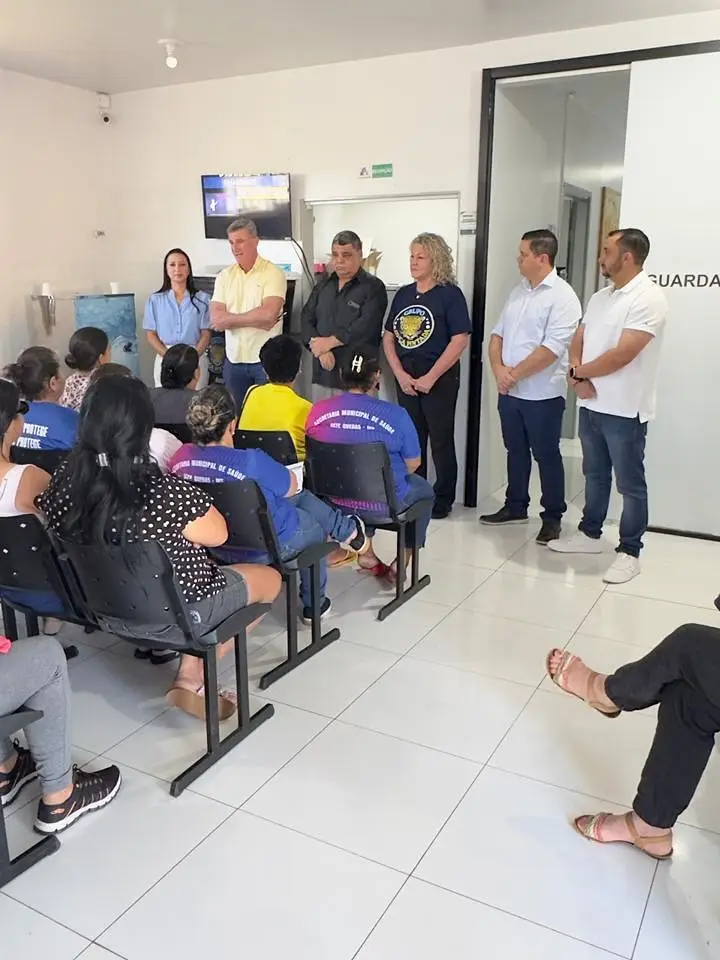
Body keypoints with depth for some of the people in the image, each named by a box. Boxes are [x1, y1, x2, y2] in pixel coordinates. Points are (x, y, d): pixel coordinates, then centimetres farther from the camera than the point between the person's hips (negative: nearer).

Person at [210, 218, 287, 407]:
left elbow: (268, 313, -20)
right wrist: (256, 318, -14)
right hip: (234, 359, 4)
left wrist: (229, 319, -10)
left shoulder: (274, 273, -6)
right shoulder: (224, 276, 7)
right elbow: (216, 317, -5)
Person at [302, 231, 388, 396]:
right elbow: (307, 319, 9)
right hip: (322, 375, 6)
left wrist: (329, 342, -9)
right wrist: (321, 350, -8)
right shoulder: (324, 285, 18)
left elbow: (363, 328, -15)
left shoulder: (373, 287, -1)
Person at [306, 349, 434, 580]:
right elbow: (413, 463, -5)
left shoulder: (317, 410, -8)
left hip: (334, 501, 4)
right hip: (383, 506, -4)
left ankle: (367, 554, 33)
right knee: (424, 488, 28)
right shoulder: (396, 415, -17)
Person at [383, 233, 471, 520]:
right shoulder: (403, 294, 8)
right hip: (405, 377, 5)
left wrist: (431, 377, -16)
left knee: (441, 440, 3)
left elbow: (460, 340, -14)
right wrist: (400, 375, -5)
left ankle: (443, 499, 15)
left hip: (439, 377, -5)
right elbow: (388, 337, 8)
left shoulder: (450, 294, -7)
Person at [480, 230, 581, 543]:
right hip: (509, 392, 7)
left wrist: (515, 374, -15)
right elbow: (498, 334, 11)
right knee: (516, 452, 17)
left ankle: (552, 517, 16)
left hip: (542, 395, -7)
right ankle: (515, 507, 31)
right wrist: (499, 370, -6)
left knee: (546, 456, 4)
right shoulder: (518, 292, 11)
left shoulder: (562, 297, -13)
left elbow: (551, 349, -21)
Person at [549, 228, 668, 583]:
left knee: (630, 484, 4)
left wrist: (579, 372, -9)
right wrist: (577, 376, -10)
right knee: (594, 475, 19)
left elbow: (621, 355, -23)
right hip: (591, 405, 8)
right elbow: (577, 341, 10)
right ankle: (589, 534, 34)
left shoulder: (648, 298, -16)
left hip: (624, 410, -8)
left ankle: (629, 552, 15)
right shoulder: (600, 297, 11)